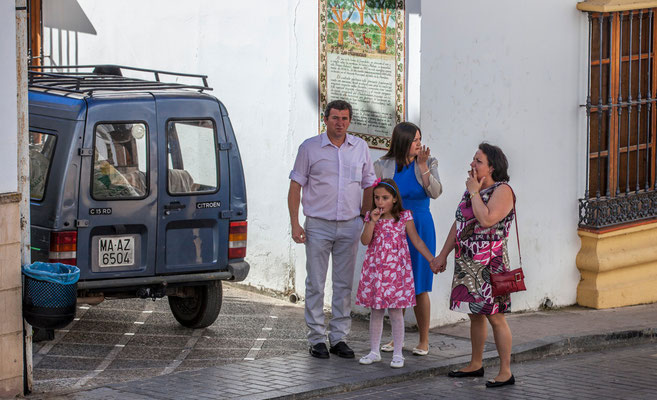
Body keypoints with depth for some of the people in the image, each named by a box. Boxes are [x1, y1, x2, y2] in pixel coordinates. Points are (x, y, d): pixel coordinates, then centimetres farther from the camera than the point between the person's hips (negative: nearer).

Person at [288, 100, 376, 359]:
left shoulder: (360, 147, 8)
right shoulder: (310, 148, -1)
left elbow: (368, 185, 16)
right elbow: (296, 186, 0)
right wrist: (295, 223, -7)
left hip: (350, 225, 3)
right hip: (318, 225, -3)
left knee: (344, 284, 6)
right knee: (315, 284, -1)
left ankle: (339, 338, 13)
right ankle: (317, 339, 5)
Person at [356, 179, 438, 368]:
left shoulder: (404, 217, -2)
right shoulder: (371, 217, 4)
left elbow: (417, 241, 2)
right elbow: (365, 241, -5)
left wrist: (433, 260, -3)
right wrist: (373, 221, -15)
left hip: (396, 269, -3)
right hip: (375, 268, 3)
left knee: (395, 310, -2)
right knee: (375, 311, 9)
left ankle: (398, 354, 6)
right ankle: (374, 351, 18)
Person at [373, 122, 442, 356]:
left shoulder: (429, 163, 1)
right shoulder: (383, 166, 1)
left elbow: (435, 193, -12)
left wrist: (423, 167, -19)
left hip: (419, 229, -1)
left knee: (419, 287, -1)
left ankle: (424, 341, 7)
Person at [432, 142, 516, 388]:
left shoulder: (502, 191, -10)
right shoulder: (472, 189, 15)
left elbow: (487, 220, -25)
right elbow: (458, 224, 21)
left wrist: (474, 192, -14)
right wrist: (443, 255, 20)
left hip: (490, 265, -8)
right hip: (467, 264, 8)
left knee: (495, 317, -7)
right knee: (475, 315, 13)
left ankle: (506, 372, -4)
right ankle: (475, 365, 22)